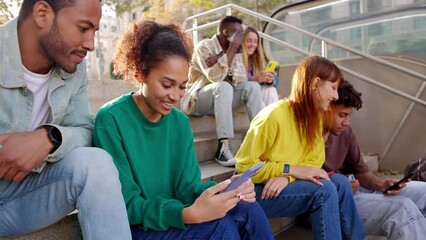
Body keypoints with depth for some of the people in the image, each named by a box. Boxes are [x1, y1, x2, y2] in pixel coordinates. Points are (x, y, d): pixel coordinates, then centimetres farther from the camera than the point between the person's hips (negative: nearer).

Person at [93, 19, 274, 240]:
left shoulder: (181, 122, 1)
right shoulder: (111, 120, -17)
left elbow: (187, 186, -2)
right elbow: (126, 206, -18)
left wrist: (222, 192, -23)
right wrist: (188, 214, -33)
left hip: (172, 217, 5)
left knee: (248, 210, -17)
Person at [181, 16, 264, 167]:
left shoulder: (236, 51, 7)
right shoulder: (205, 46, -13)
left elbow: (242, 78, -10)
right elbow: (216, 77, -29)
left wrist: (219, 61, -26)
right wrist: (232, 47, -24)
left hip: (222, 97, 6)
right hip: (197, 100, -6)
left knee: (253, 86, -14)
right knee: (224, 86, -35)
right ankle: (223, 147, -38)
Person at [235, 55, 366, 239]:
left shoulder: (315, 116, 3)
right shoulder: (274, 115, -23)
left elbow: (315, 160, -3)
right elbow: (244, 166, -20)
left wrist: (287, 177, -22)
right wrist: (292, 170, -23)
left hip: (285, 184, 7)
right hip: (257, 190, -7)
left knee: (340, 182, -10)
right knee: (324, 190, -22)